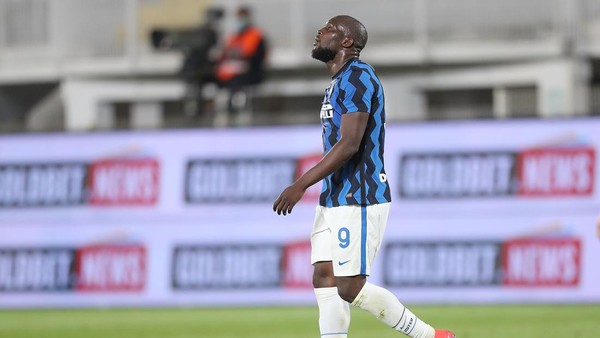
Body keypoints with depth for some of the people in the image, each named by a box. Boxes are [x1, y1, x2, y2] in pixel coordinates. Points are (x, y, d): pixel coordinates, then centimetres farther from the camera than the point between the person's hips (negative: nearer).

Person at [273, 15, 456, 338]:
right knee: (324, 280, 3)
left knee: (351, 288, -9)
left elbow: (349, 144, -22)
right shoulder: (339, 82, 18)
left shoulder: (357, 77, -14)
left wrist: (301, 185, -23)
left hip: (358, 202, -10)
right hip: (333, 200, 10)